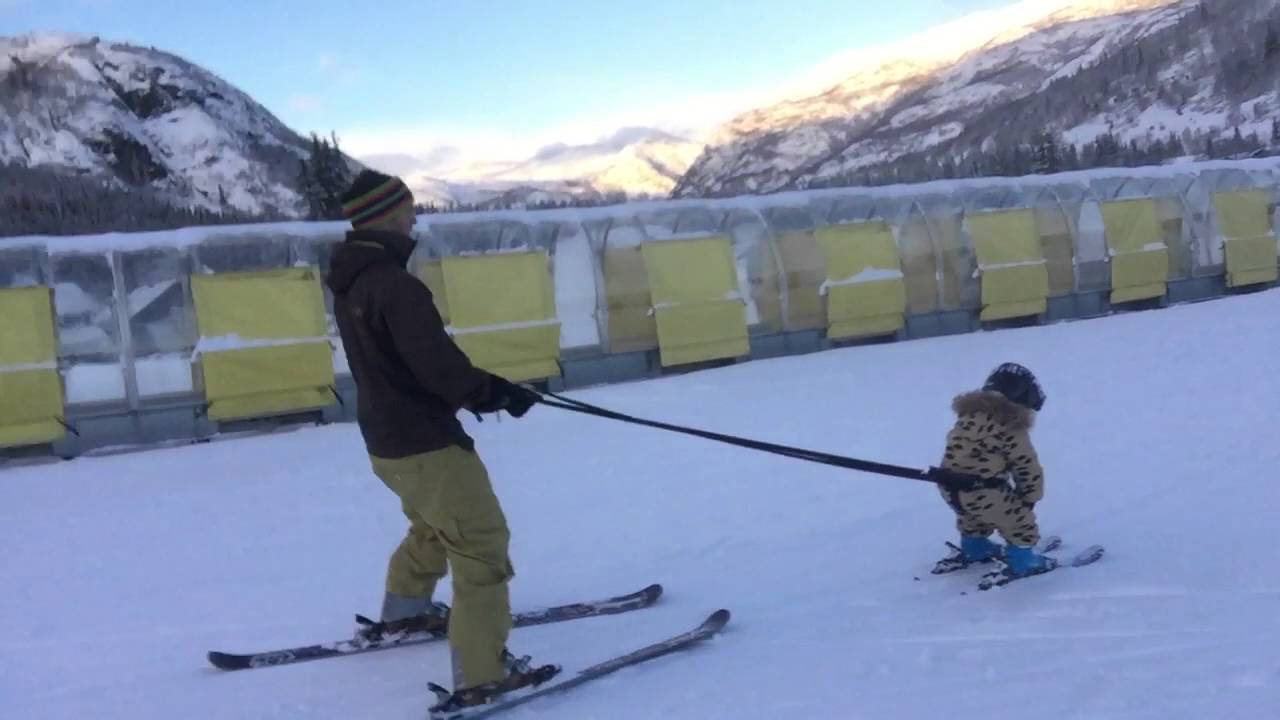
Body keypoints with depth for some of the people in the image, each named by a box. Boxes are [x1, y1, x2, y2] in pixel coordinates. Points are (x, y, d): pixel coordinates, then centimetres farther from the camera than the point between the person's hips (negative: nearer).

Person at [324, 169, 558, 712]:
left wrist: (481, 385, 13)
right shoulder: (394, 285, -23)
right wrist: (498, 393, -9)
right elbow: (439, 366, -25)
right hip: (423, 441, -10)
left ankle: (402, 612, 49)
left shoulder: (350, 281, 7)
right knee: (481, 543, -6)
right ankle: (483, 674, -7)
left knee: (434, 524, 31)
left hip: (385, 437, 10)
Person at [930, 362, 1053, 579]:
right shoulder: (1011, 430, -9)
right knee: (1019, 519, 14)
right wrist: (1030, 497, 12)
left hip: (949, 487, 7)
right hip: (983, 492, -7)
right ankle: (1022, 561, 25)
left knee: (973, 514, 36)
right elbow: (1027, 467, -4)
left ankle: (973, 549, 55)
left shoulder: (970, 414, 9)